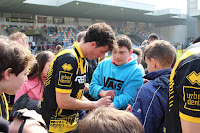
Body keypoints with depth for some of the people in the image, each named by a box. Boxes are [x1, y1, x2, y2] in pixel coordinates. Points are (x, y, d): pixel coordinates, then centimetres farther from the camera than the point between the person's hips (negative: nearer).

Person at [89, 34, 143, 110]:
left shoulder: (136, 72, -5)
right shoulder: (103, 64, 8)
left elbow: (128, 97, -12)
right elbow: (93, 85, 8)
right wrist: (102, 93, -13)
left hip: (121, 112, -3)